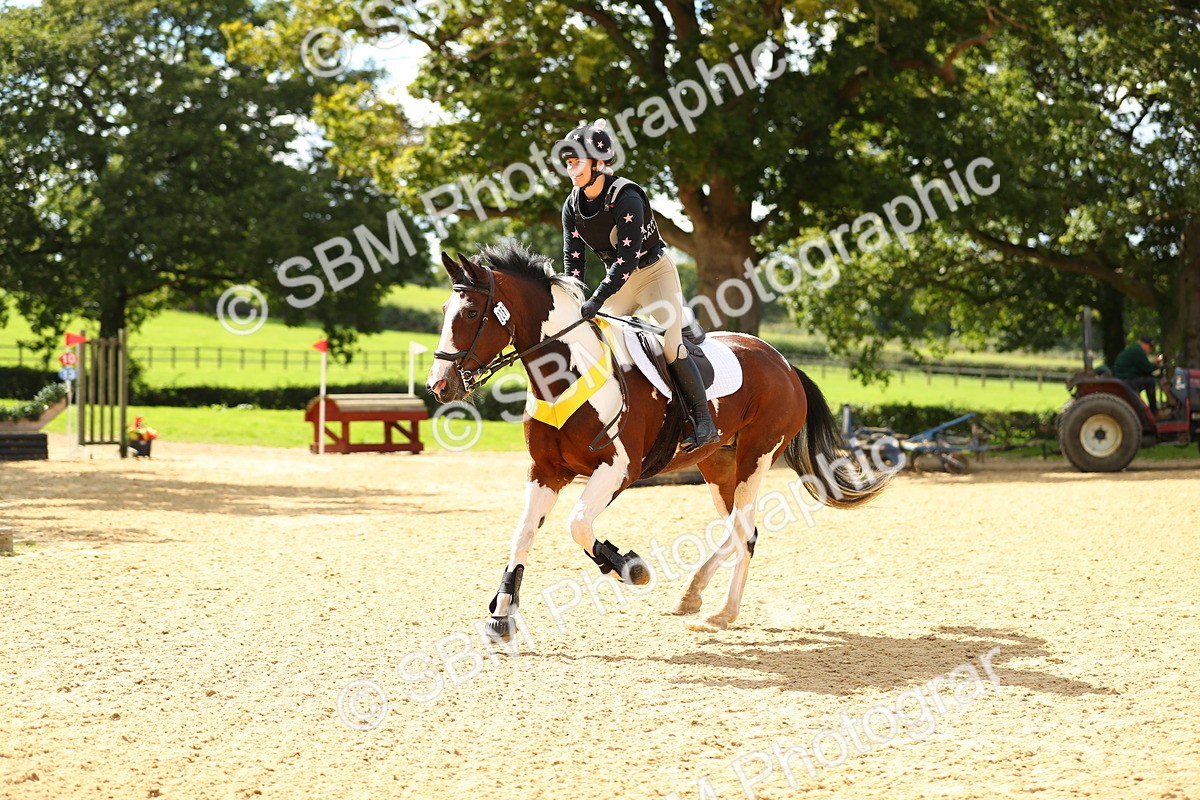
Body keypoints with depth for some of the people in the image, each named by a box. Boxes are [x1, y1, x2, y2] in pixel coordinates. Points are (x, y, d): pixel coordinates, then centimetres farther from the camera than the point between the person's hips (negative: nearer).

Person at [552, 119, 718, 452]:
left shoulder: (626, 198, -27)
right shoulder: (572, 207, -6)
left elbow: (627, 257, -32)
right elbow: (572, 261, -6)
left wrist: (597, 299, -38)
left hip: (655, 272, -7)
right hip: (619, 279, 7)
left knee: (670, 345, -19)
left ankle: (703, 420, -11)